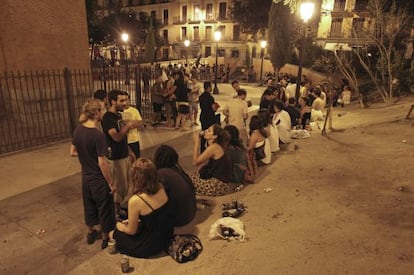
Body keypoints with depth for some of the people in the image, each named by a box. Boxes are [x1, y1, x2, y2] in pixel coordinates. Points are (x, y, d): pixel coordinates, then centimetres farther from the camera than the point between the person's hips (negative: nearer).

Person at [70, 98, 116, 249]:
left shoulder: (78, 129, -5)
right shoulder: (98, 135, -27)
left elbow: (73, 152, 6)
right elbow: (102, 163, -24)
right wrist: (111, 183, -14)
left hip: (86, 176, 7)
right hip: (99, 179, -7)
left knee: (89, 205, 25)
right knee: (105, 208, 12)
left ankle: (90, 233, 44)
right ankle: (106, 238, 29)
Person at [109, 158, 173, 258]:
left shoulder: (135, 201, -28)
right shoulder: (160, 188, -10)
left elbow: (131, 231, -12)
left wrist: (121, 226, 9)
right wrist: (133, 220, 15)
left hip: (152, 245, -6)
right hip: (167, 235, 6)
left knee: (113, 234, 15)